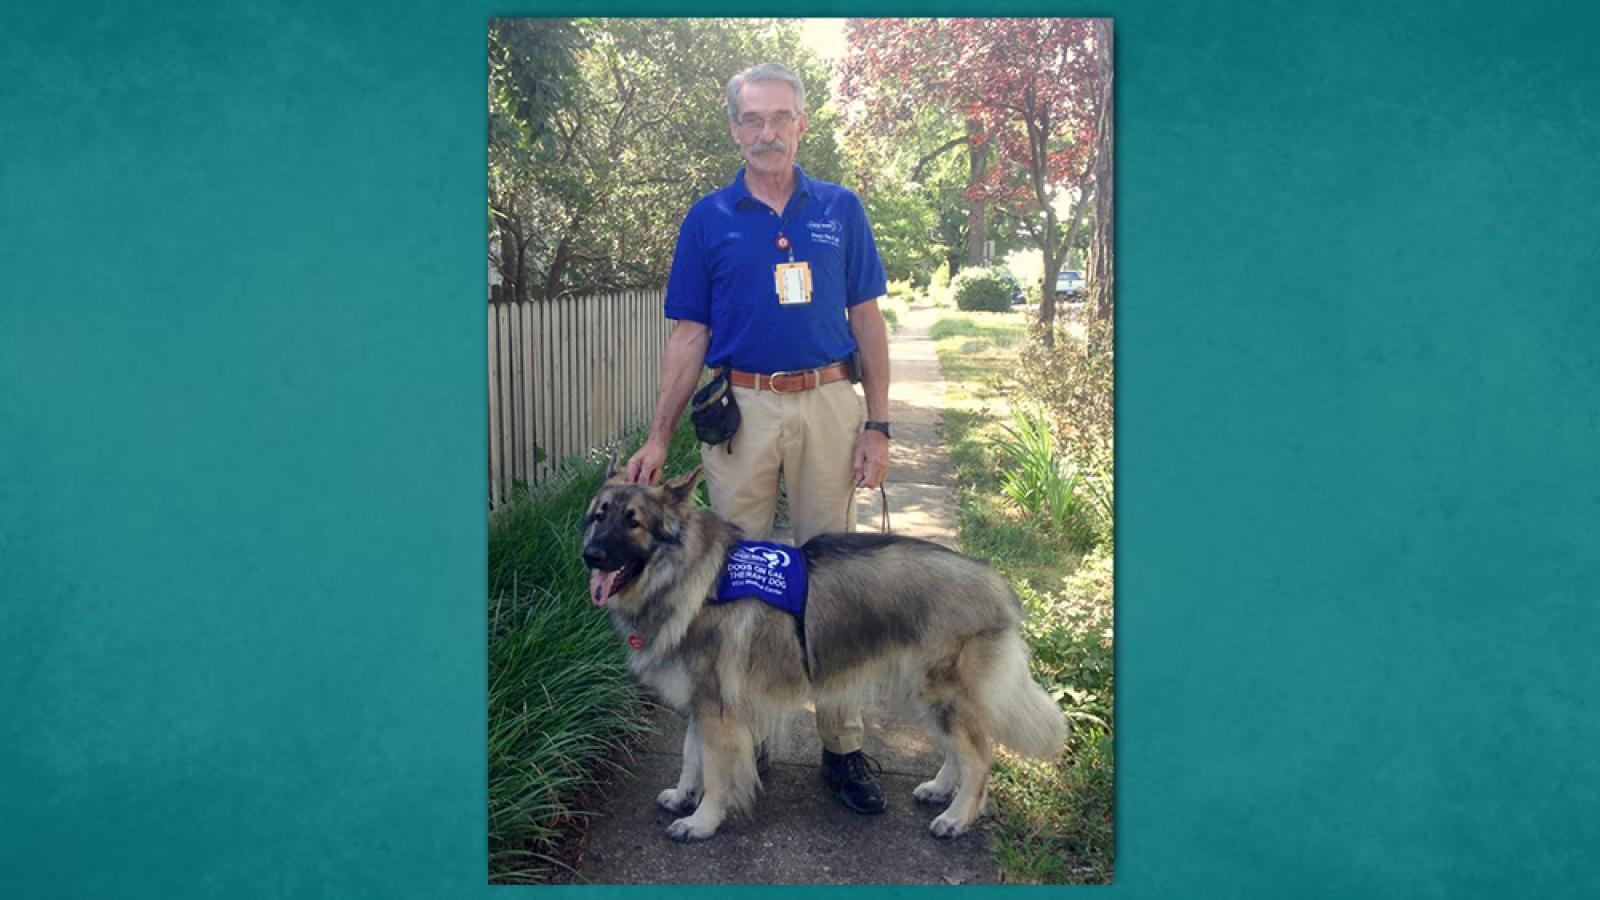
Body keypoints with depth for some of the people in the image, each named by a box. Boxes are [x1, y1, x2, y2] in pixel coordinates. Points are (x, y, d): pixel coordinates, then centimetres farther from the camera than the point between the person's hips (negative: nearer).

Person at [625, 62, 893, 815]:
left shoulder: (840, 210, 7)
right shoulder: (708, 219, 6)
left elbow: (867, 324, 7)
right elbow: (690, 336, 6)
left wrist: (877, 425, 0)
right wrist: (658, 438, 0)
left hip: (827, 405, 0)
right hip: (740, 410, 0)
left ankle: (842, 745, 13)